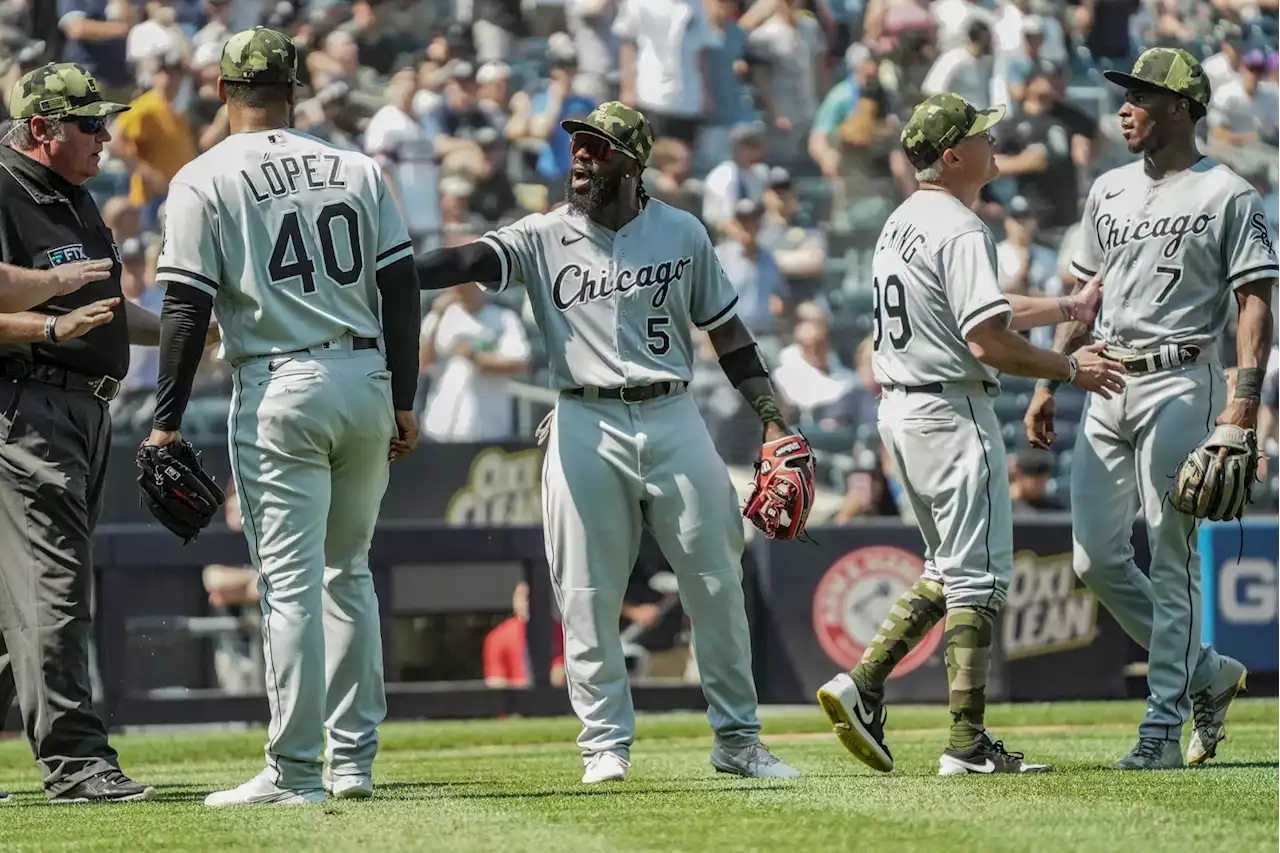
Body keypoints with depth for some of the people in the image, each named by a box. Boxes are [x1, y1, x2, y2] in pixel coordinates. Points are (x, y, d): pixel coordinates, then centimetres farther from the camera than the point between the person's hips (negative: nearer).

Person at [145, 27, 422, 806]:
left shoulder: (205, 181, -3)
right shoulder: (358, 170, 9)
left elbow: (189, 310, -8)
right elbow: (402, 289, 7)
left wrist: (168, 421, -5)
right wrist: (404, 401, 12)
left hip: (279, 391, -4)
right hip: (367, 382, 4)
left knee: (291, 581, -4)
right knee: (348, 572, 17)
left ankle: (296, 771, -6)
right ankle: (354, 760, 18)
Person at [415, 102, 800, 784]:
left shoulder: (682, 234, 6)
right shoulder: (544, 237, 1)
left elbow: (725, 329, 12)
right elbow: (473, 260, -16)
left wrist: (772, 420, 7)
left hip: (673, 420, 1)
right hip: (585, 427, -1)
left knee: (717, 584, 4)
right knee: (587, 597, -1)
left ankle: (737, 739, 16)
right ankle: (606, 743, 10)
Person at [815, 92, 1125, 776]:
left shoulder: (900, 223, 15)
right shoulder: (960, 231, -16)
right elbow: (988, 341, -23)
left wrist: (1070, 308, 28)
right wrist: (1069, 369, -11)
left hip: (899, 411, 10)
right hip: (952, 412, -9)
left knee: (949, 569, 19)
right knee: (978, 576, -5)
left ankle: (862, 686, 9)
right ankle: (967, 745, -5)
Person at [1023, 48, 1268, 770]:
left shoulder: (1228, 195, -4)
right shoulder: (1109, 192, 16)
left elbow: (1256, 302, -9)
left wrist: (1245, 399, -19)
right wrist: (1049, 382, 16)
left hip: (1182, 385, -7)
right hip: (1108, 386, 7)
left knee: (1172, 561, -6)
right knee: (1096, 558, 3)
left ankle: (1165, 724, -1)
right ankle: (1208, 672, 19)